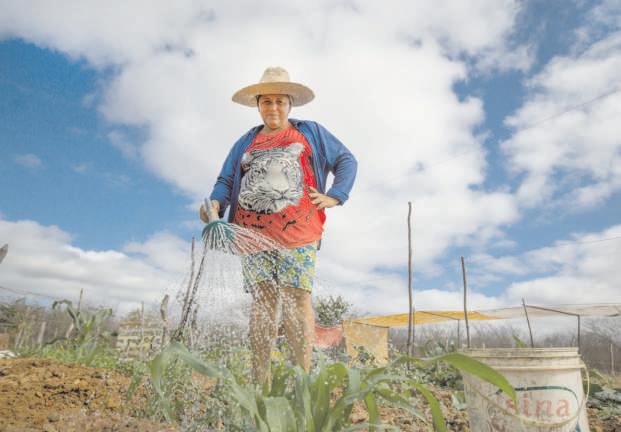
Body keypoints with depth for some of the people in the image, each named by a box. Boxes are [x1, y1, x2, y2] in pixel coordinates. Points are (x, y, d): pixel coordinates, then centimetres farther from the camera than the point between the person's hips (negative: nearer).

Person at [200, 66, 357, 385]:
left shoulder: (310, 132, 15)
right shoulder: (246, 142, 22)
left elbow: (346, 160, 15)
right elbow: (227, 180, 15)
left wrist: (335, 195, -1)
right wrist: (216, 202, -7)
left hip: (296, 231, -2)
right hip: (252, 232, 3)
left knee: (297, 297, -11)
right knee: (261, 299, 0)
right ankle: (260, 380, 5)